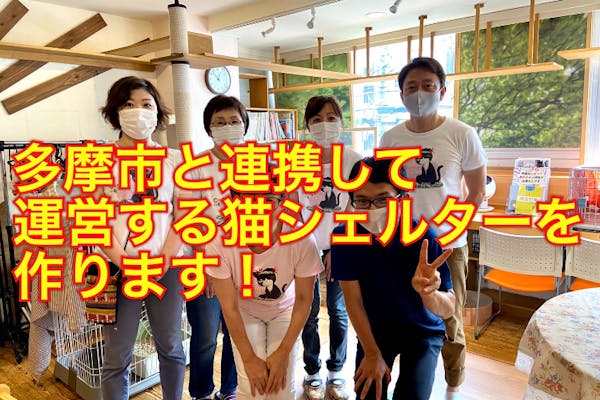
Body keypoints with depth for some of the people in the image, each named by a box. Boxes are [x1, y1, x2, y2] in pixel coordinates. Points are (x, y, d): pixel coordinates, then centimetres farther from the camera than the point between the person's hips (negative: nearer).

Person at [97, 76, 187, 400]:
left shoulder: (174, 159, 6)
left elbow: (184, 214, 3)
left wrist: (164, 259, -9)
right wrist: (122, 261, -13)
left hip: (167, 264, 2)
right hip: (117, 266, -1)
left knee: (170, 346, 13)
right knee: (117, 356, 6)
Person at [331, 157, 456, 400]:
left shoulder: (423, 237, -27)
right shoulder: (344, 235, -22)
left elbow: (448, 310, -26)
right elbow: (353, 300, -13)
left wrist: (428, 292, -49)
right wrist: (372, 353, -9)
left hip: (423, 331, -1)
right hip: (373, 328, 1)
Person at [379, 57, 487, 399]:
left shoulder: (462, 135, -7)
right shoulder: (390, 139, 1)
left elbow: (477, 193, -3)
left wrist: (445, 229, -13)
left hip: (448, 247, -2)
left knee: (449, 324, 9)